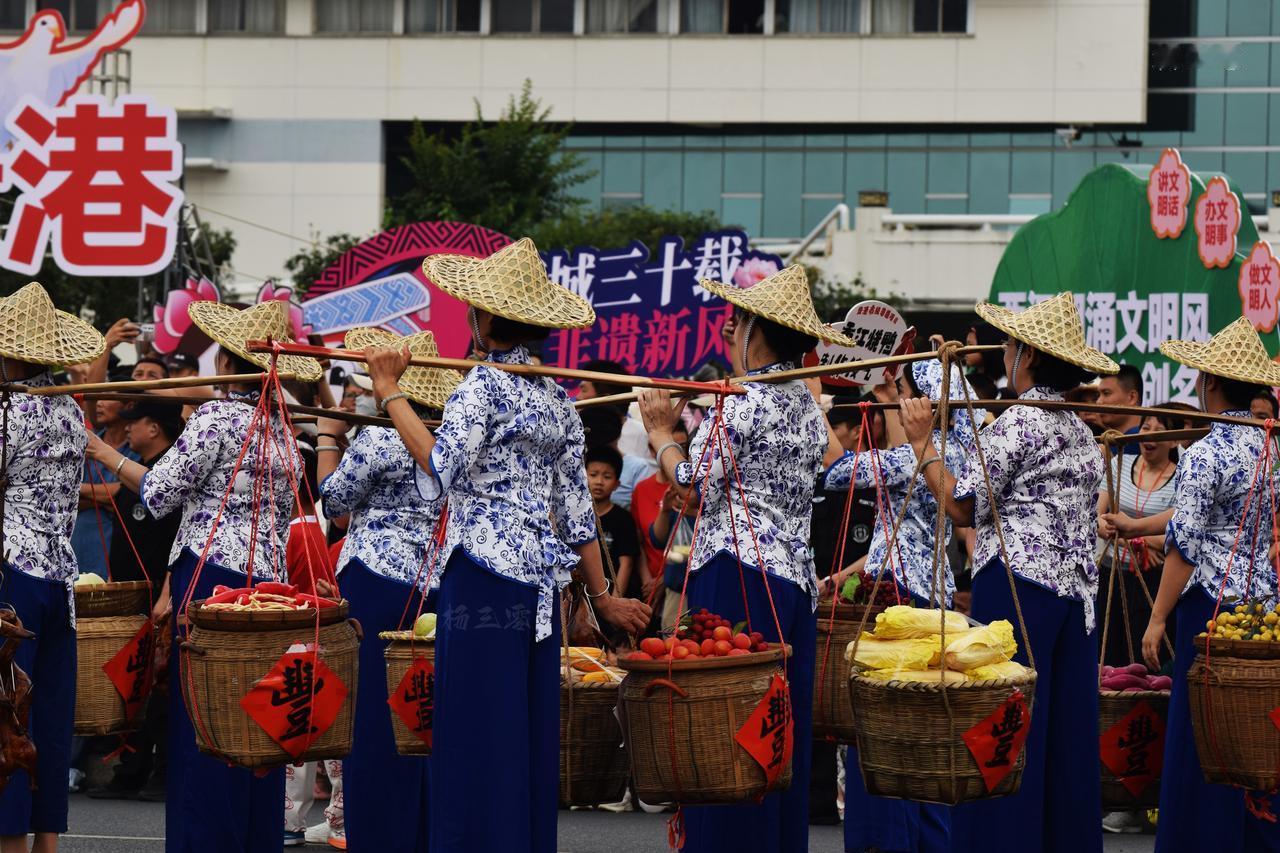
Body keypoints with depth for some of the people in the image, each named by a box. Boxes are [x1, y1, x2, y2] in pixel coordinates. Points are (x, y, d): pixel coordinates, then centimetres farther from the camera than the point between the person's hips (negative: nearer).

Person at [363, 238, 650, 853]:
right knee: (529, 735, 9)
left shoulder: (483, 385, -8)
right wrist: (601, 596, 19)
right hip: (539, 582, 7)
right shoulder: (556, 395, 13)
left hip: (484, 572, -7)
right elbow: (576, 503, 15)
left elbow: (440, 473, -21)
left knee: (479, 732, -6)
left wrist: (390, 393, -16)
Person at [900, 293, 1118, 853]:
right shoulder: (1080, 431, 17)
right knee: (1066, 729, 8)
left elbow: (964, 507, -8)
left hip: (1018, 583, -8)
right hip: (1075, 588, 8)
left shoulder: (1017, 423, -9)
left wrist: (922, 444, -1)